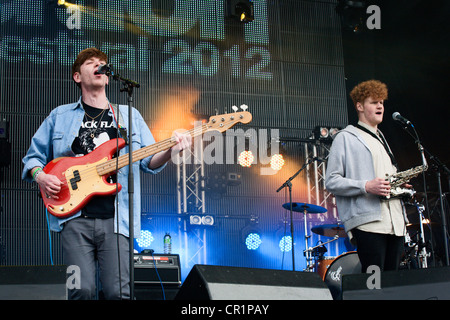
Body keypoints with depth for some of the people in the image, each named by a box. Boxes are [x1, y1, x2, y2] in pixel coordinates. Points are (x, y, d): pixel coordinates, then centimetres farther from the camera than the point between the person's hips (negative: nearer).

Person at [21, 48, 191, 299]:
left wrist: (170, 151, -9)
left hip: (115, 218, 1)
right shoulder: (60, 116, 16)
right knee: (82, 291, -10)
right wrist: (39, 175, -2)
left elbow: (149, 162, 12)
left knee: (118, 292, -9)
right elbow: (33, 156, 20)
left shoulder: (130, 116, 18)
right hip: (74, 216, 0)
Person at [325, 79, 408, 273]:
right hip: (368, 221, -7)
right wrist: (366, 186, -17)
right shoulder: (346, 138, 4)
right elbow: (331, 181, -4)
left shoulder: (381, 139, 28)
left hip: (395, 223, 7)